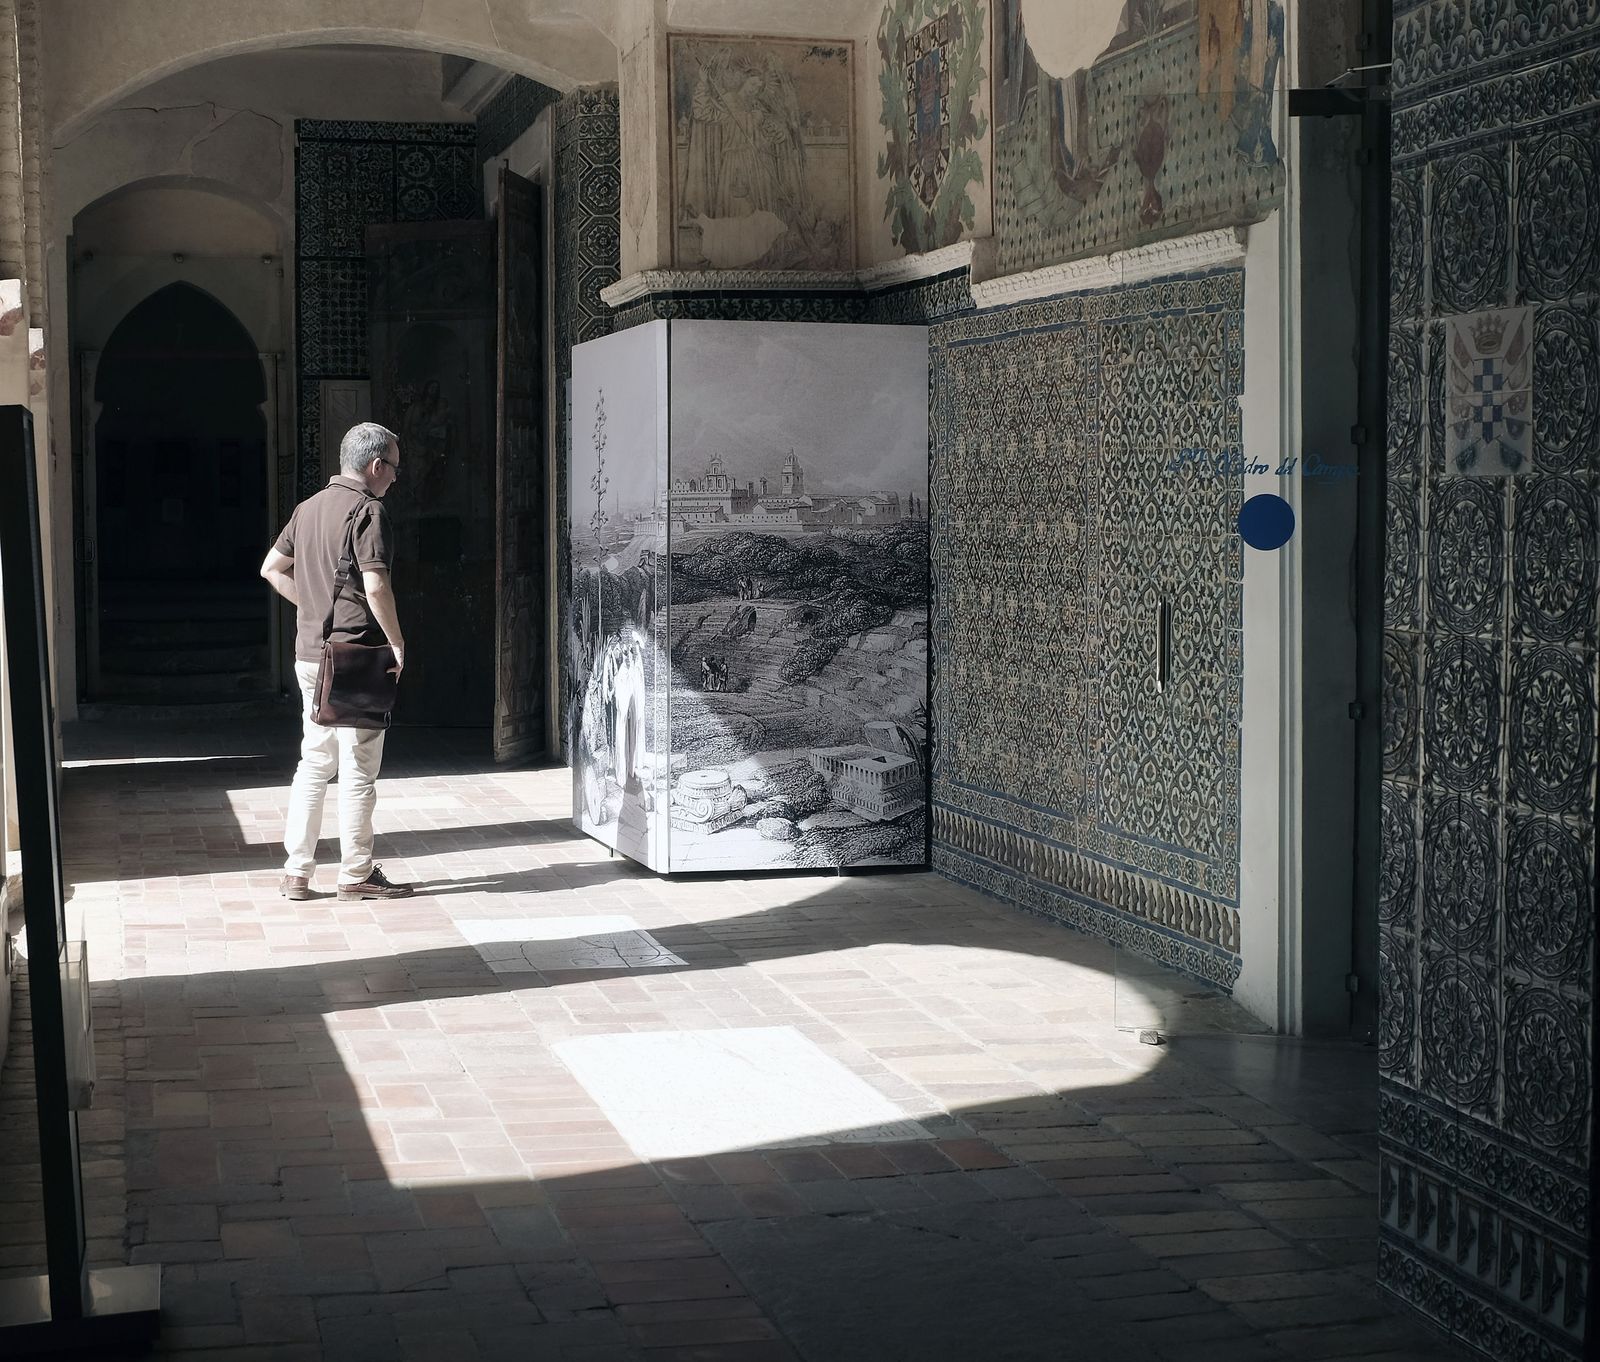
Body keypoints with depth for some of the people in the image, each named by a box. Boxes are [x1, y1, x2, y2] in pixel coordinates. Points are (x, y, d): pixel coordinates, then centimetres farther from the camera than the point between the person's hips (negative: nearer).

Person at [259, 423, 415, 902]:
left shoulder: (309, 507, 14)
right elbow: (375, 586, -21)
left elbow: (271, 568, 20)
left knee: (315, 761, 13)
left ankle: (296, 871, 14)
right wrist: (397, 643, -12)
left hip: (309, 654, 8)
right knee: (358, 768, 0)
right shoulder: (368, 511, -12)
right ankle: (356, 873, 6)